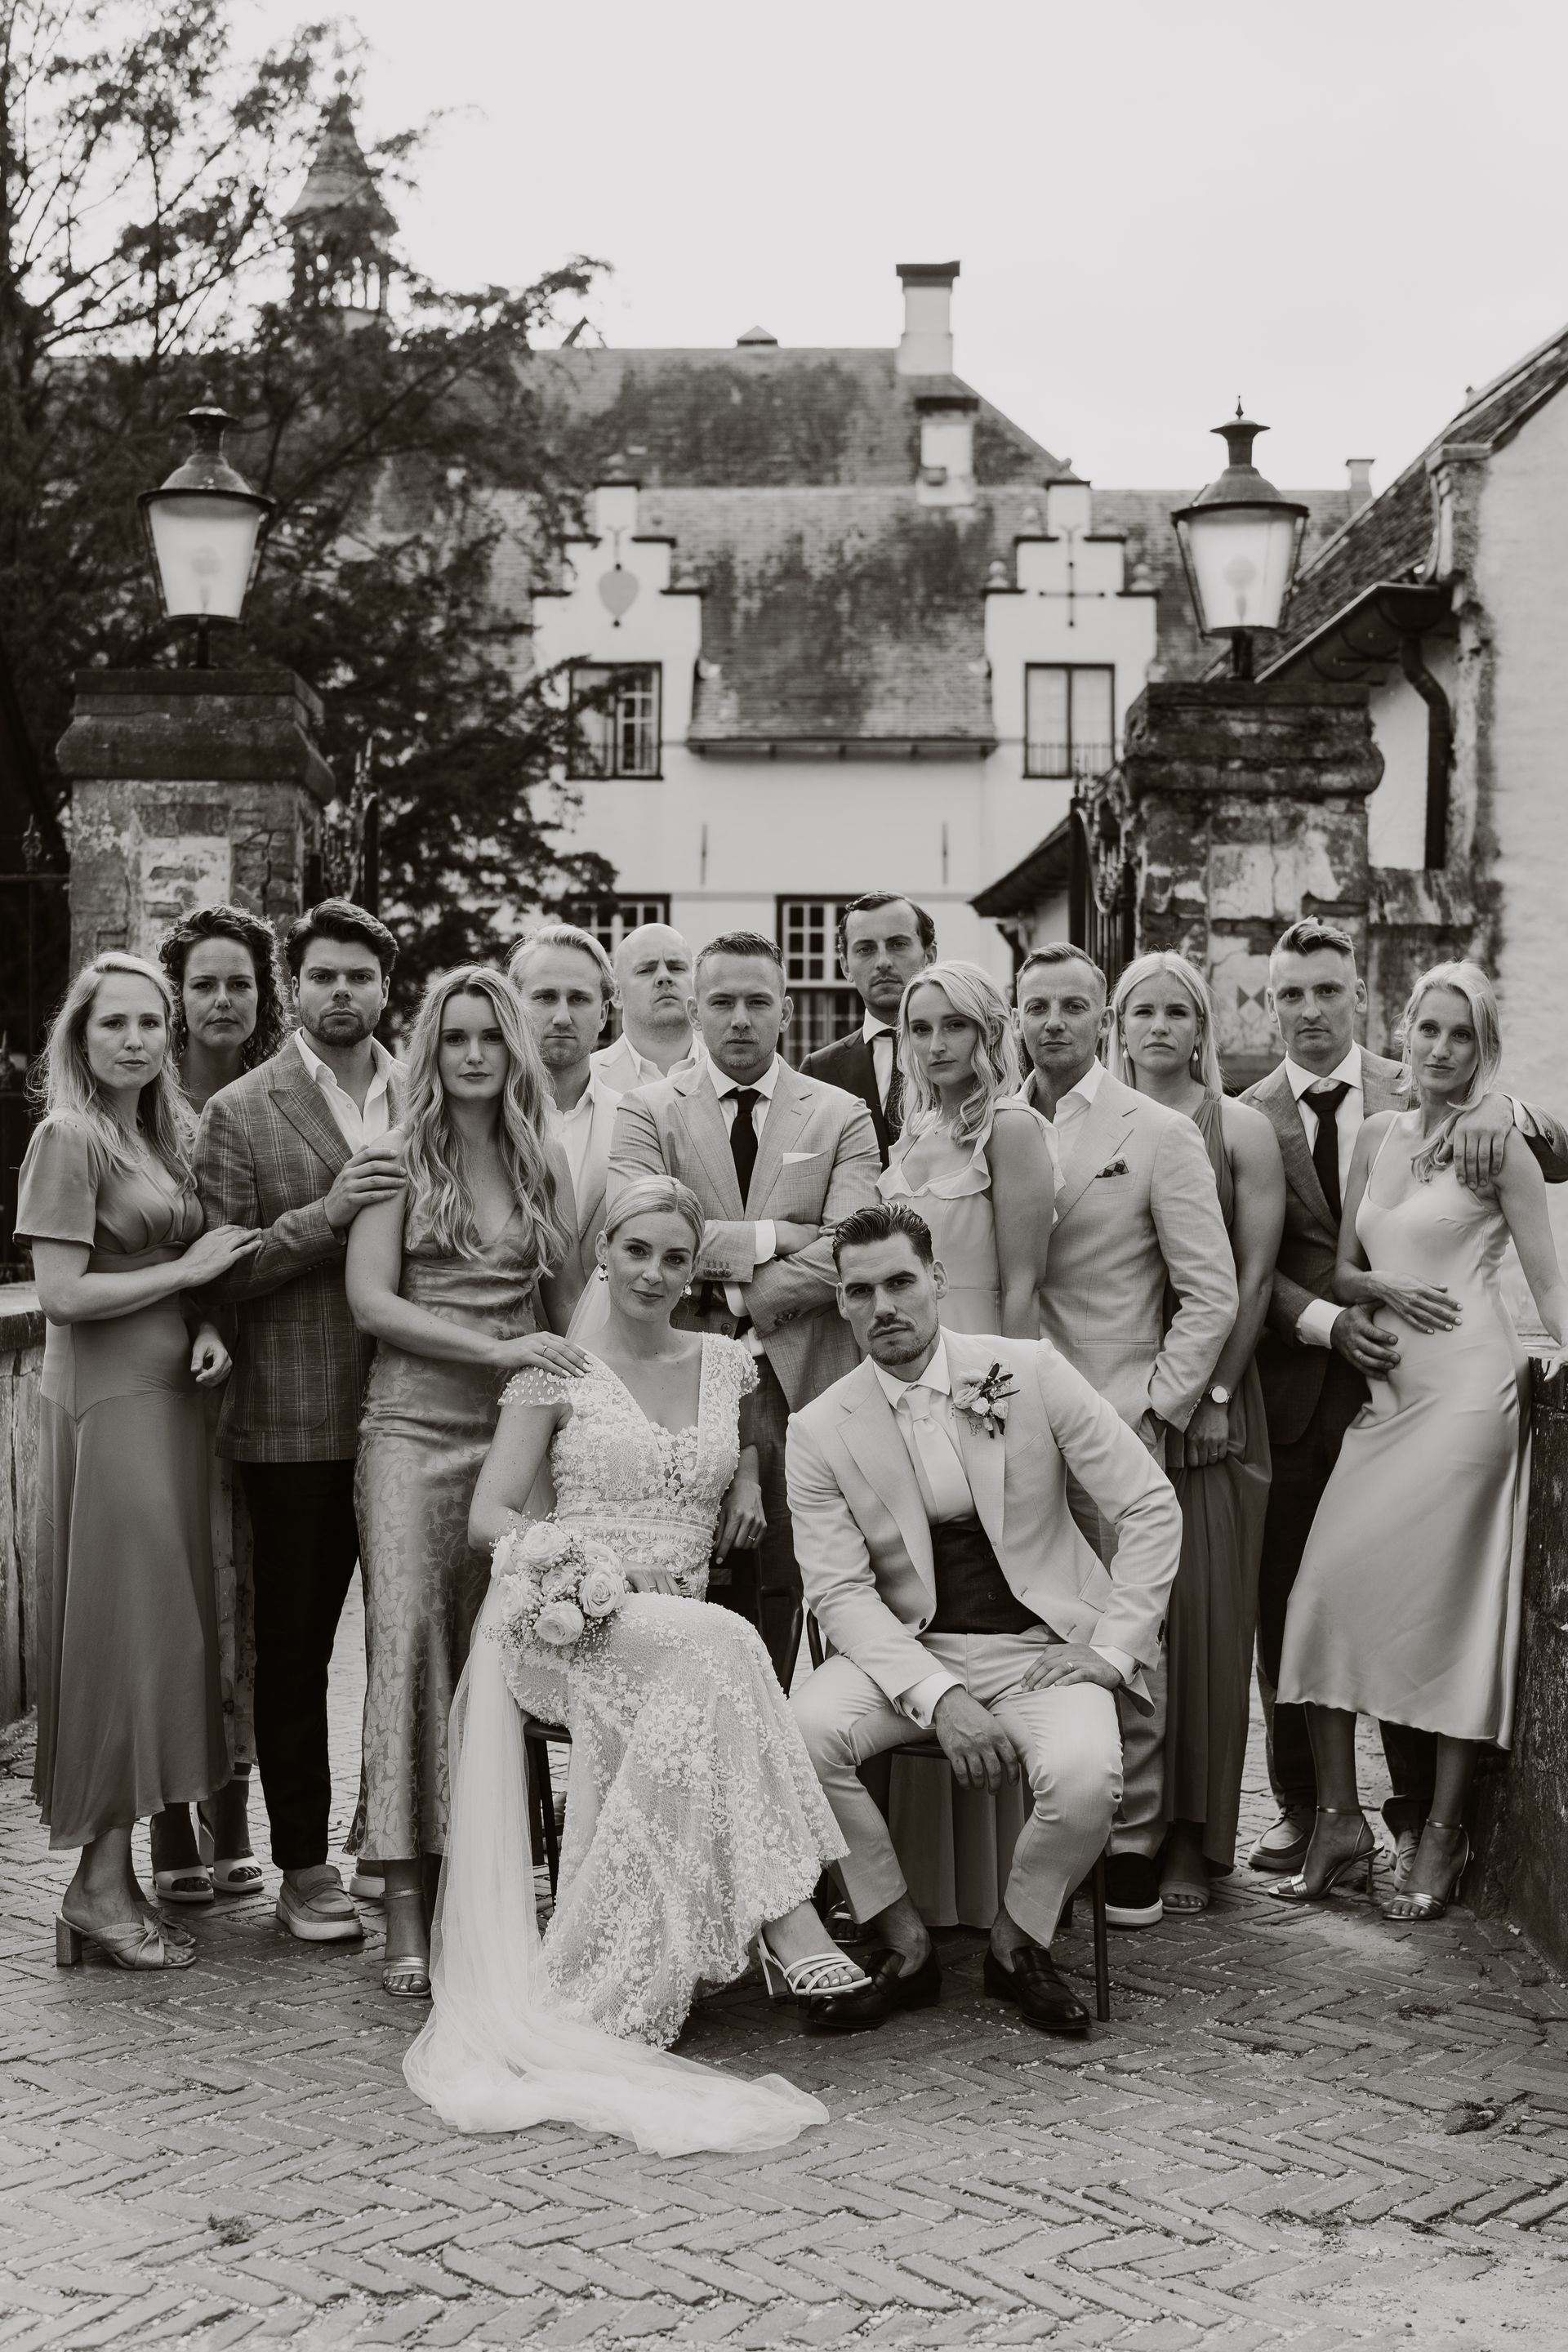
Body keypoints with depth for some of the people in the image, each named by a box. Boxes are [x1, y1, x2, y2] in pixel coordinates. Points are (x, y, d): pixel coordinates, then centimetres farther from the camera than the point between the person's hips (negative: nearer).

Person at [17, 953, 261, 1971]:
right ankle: (99, 1886, 3)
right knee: (123, 1629, -5)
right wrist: (188, 1271, -11)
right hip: (106, 1402, -8)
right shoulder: (68, 1138, -10)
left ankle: (113, 1878, 16)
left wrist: (206, 1326, -1)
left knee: (163, 1627, 8)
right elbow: (64, 1294, -17)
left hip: (170, 1396, 8)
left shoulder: (168, 1132, 14)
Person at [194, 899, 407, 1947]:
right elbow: (222, 1271, -7)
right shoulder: (241, 1113, -1)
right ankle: (305, 1866, 16)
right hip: (297, 1417, -2)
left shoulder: (424, 1098, 8)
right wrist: (329, 1211, -19)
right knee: (294, 1642, 6)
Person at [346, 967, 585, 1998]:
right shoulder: (401, 1157, 2)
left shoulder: (546, 1165, 12)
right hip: (417, 1421, -3)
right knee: (410, 1634, -12)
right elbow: (371, 1301, -6)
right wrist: (497, 1349, -14)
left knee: (495, 1650, 2)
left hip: (520, 1423, 3)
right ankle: (406, 1905, -12)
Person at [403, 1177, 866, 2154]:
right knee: (721, 1647, -35)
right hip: (562, 1619, -4)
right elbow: (490, 1515, 1)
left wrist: (749, 1482, 12)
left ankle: (596, 1993, -28)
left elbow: (746, 1441, 35)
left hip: (675, 1628, 4)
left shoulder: (728, 1364, 14)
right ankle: (786, 1919, -38)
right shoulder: (557, 1371, 4)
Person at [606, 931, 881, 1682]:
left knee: (782, 1589, 1)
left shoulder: (840, 1116, 9)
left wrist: (739, 1300, -8)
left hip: (797, 1383, 1)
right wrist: (770, 1237, -8)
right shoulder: (648, 1112, 8)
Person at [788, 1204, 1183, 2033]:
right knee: (796, 1735, -27)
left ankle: (1018, 1945, 1)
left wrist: (1113, 1648, -10)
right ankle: (903, 1946, -5)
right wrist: (940, 1699, -22)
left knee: (1084, 1777, -32)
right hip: (908, 1652, 1)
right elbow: (841, 1591, -8)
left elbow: (1151, 1506, -1)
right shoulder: (819, 1430, -2)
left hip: (1042, 1645, -1)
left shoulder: (1031, 1373, -5)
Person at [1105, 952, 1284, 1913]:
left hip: (1209, 1399, -2)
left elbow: (1254, 1276, -2)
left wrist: (1216, 1393, -9)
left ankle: (1193, 1841, 6)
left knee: (1205, 1610, -1)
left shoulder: (1241, 1129, 3)